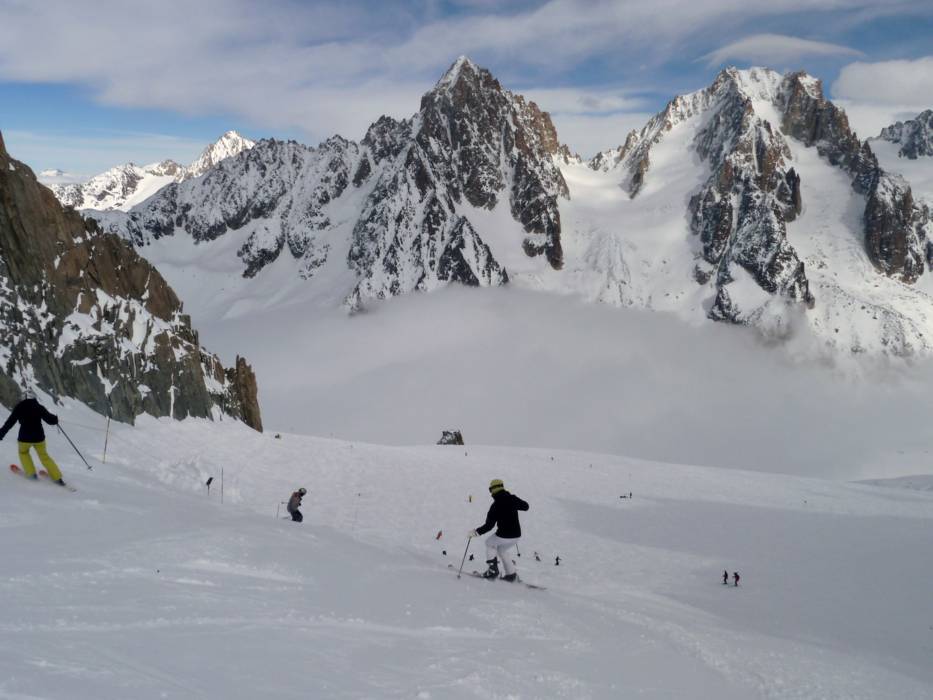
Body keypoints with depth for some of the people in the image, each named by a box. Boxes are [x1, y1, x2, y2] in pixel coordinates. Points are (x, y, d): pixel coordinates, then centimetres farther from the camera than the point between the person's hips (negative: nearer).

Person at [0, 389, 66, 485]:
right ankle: (58, 478, 12)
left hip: (25, 437, -2)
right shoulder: (39, 407, -3)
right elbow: (50, 420, -3)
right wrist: (56, 419, 19)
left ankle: (31, 473, 19)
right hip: (39, 437, 2)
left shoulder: (19, 407, -4)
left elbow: (10, 422, -6)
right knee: (44, 456, 18)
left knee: (23, 452, 29)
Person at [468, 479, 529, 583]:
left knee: (490, 543, 24)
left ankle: (493, 569, 14)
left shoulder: (495, 506, -13)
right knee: (501, 550, 29)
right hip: (516, 536, 5)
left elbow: (489, 525, -14)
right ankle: (512, 574, 23)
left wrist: (476, 532, -5)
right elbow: (526, 506, 18)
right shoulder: (513, 499, 0)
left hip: (503, 535, -5)